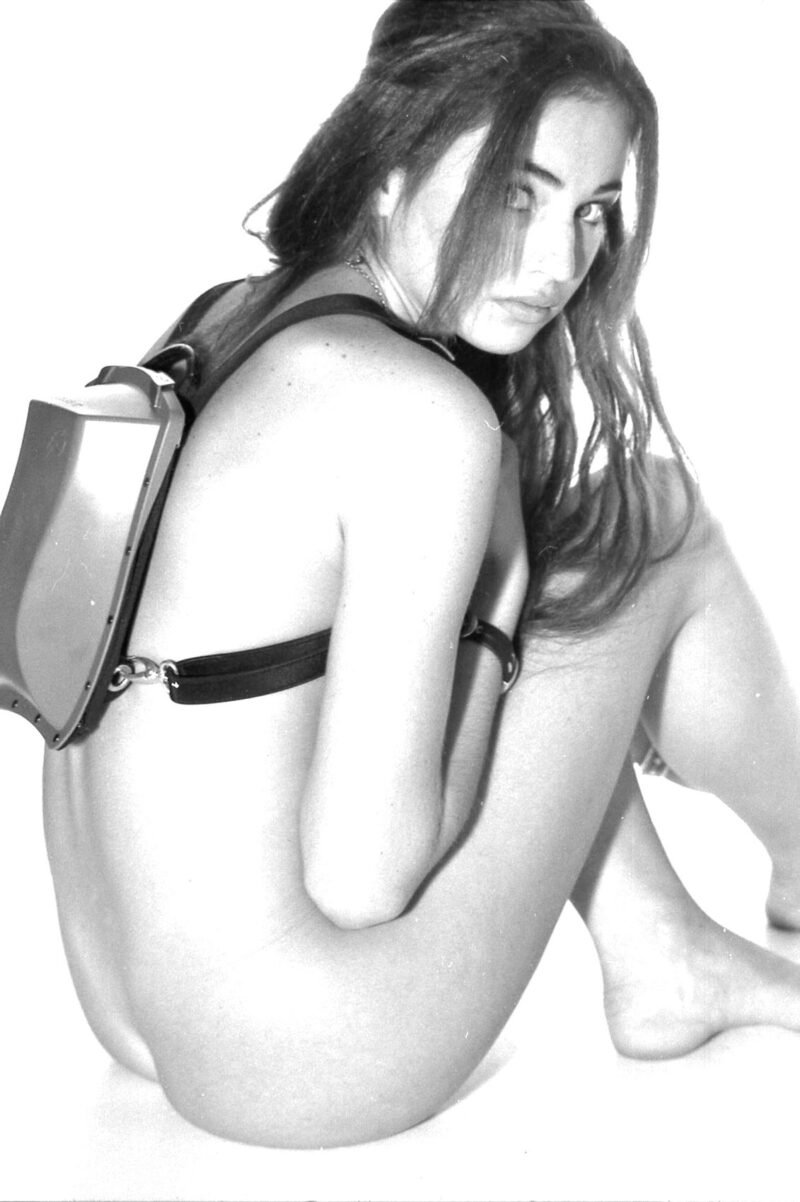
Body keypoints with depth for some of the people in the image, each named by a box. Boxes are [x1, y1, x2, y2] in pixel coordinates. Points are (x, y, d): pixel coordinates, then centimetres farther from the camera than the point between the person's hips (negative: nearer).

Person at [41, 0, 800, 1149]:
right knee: (663, 531, 2)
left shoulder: (214, 322, 3)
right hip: (313, 1064, -7)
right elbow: (361, 875, -22)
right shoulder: (423, 416, -22)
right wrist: (491, 633, -7)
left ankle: (665, 963, 24)